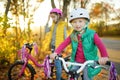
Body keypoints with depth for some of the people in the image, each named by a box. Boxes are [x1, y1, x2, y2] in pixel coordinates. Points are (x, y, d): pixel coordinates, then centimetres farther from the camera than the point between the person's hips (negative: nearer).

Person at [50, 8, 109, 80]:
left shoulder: (92, 34, -13)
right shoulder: (72, 36, 0)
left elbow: (100, 45, -23)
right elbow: (64, 44, -4)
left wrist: (105, 57, -41)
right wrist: (56, 53, -20)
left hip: (89, 62, -3)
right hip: (76, 61, 4)